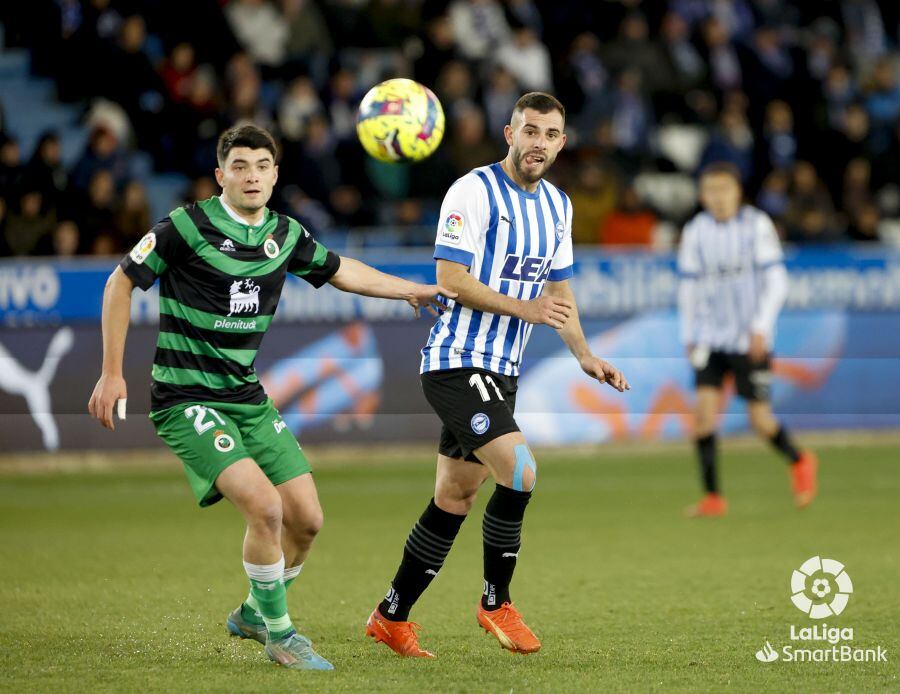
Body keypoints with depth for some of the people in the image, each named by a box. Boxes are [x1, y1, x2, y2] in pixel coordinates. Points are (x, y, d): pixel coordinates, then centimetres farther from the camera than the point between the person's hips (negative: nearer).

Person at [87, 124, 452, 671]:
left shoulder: (286, 235, 4)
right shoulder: (189, 226, -13)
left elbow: (339, 271, 24)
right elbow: (122, 283, -4)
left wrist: (411, 290, 25)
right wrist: (112, 374, -6)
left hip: (248, 397, 7)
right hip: (186, 400, -7)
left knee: (307, 519, 3)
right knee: (264, 506, -23)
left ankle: (254, 613, 29)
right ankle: (278, 632, -4)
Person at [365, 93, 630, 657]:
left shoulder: (558, 205, 13)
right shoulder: (474, 192, -12)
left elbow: (558, 289, 22)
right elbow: (451, 278, -17)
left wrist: (585, 355, 12)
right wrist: (523, 308, -22)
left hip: (500, 373, 8)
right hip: (457, 361, -8)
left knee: (456, 496, 10)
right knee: (519, 472, -20)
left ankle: (392, 617, 19)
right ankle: (496, 603, -4)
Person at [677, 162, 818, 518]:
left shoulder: (756, 225, -6)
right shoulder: (695, 231, 3)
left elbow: (776, 281, -7)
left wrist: (760, 327, -16)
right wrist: (688, 336, 12)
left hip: (750, 339, -3)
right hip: (711, 338, 3)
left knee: (759, 418, -1)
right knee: (704, 407, -12)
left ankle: (799, 462, 28)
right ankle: (712, 496, -6)